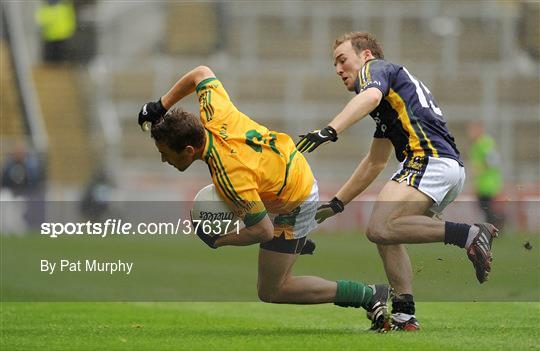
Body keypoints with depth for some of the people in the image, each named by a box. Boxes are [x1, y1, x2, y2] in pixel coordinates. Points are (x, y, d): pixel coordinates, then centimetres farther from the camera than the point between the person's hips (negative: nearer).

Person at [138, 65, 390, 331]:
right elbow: (202, 73, 0)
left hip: (294, 206, -9)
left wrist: (219, 241, -20)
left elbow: (264, 231, -32)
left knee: (270, 292, 1)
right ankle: (296, 243, 49)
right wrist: (161, 106, 0)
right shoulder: (213, 114, -22)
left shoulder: (229, 177, -40)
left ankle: (369, 296, 2)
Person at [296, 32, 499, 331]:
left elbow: (370, 96, -19)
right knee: (385, 235, 17)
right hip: (452, 168, 10)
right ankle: (404, 315, 5)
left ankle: (469, 235, -26)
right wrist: (335, 204, 42)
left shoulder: (375, 67, 8)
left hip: (429, 158, -10)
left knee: (380, 229, -25)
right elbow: (374, 163, 42)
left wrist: (330, 130, -32)